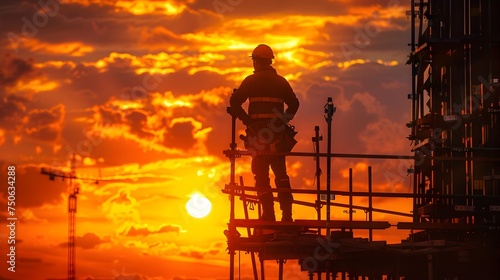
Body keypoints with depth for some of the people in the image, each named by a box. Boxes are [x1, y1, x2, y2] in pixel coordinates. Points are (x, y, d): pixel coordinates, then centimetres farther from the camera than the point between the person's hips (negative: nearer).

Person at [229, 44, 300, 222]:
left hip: (257, 131, -4)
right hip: (277, 133, 4)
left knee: (261, 174, -1)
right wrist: (282, 122, 12)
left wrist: (246, 120, -1)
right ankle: (287, 214, 2)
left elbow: (235, 102, -8)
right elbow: (294, 104, 9)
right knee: (281, 173, 8)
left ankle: (268, 214, -7)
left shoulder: (251, 80, 0)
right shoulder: (280, 81, 11)